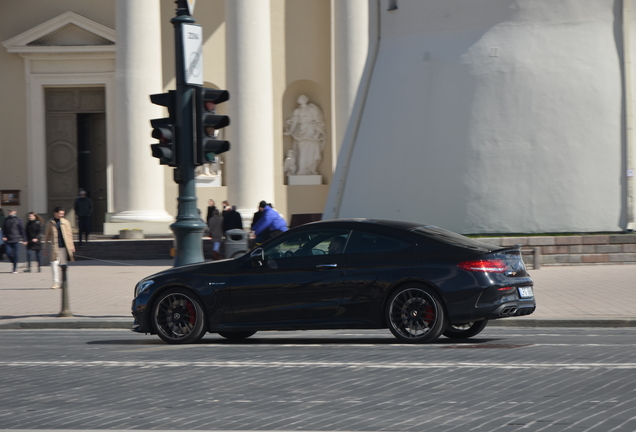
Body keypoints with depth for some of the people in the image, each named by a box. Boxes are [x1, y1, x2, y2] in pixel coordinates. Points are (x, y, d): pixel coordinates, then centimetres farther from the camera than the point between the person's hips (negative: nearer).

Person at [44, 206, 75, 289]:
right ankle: (56, 282, -7)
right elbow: (47, 236, 11)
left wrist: (71, 246, 6)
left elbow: (69, 234, 11)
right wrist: (45, 248, 10)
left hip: (64, 246, 1)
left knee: (63, 264, 6)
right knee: (54, 263, -10)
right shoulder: (50, 223, 6)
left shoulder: (66, 222, 8)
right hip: (55, 247, -1)